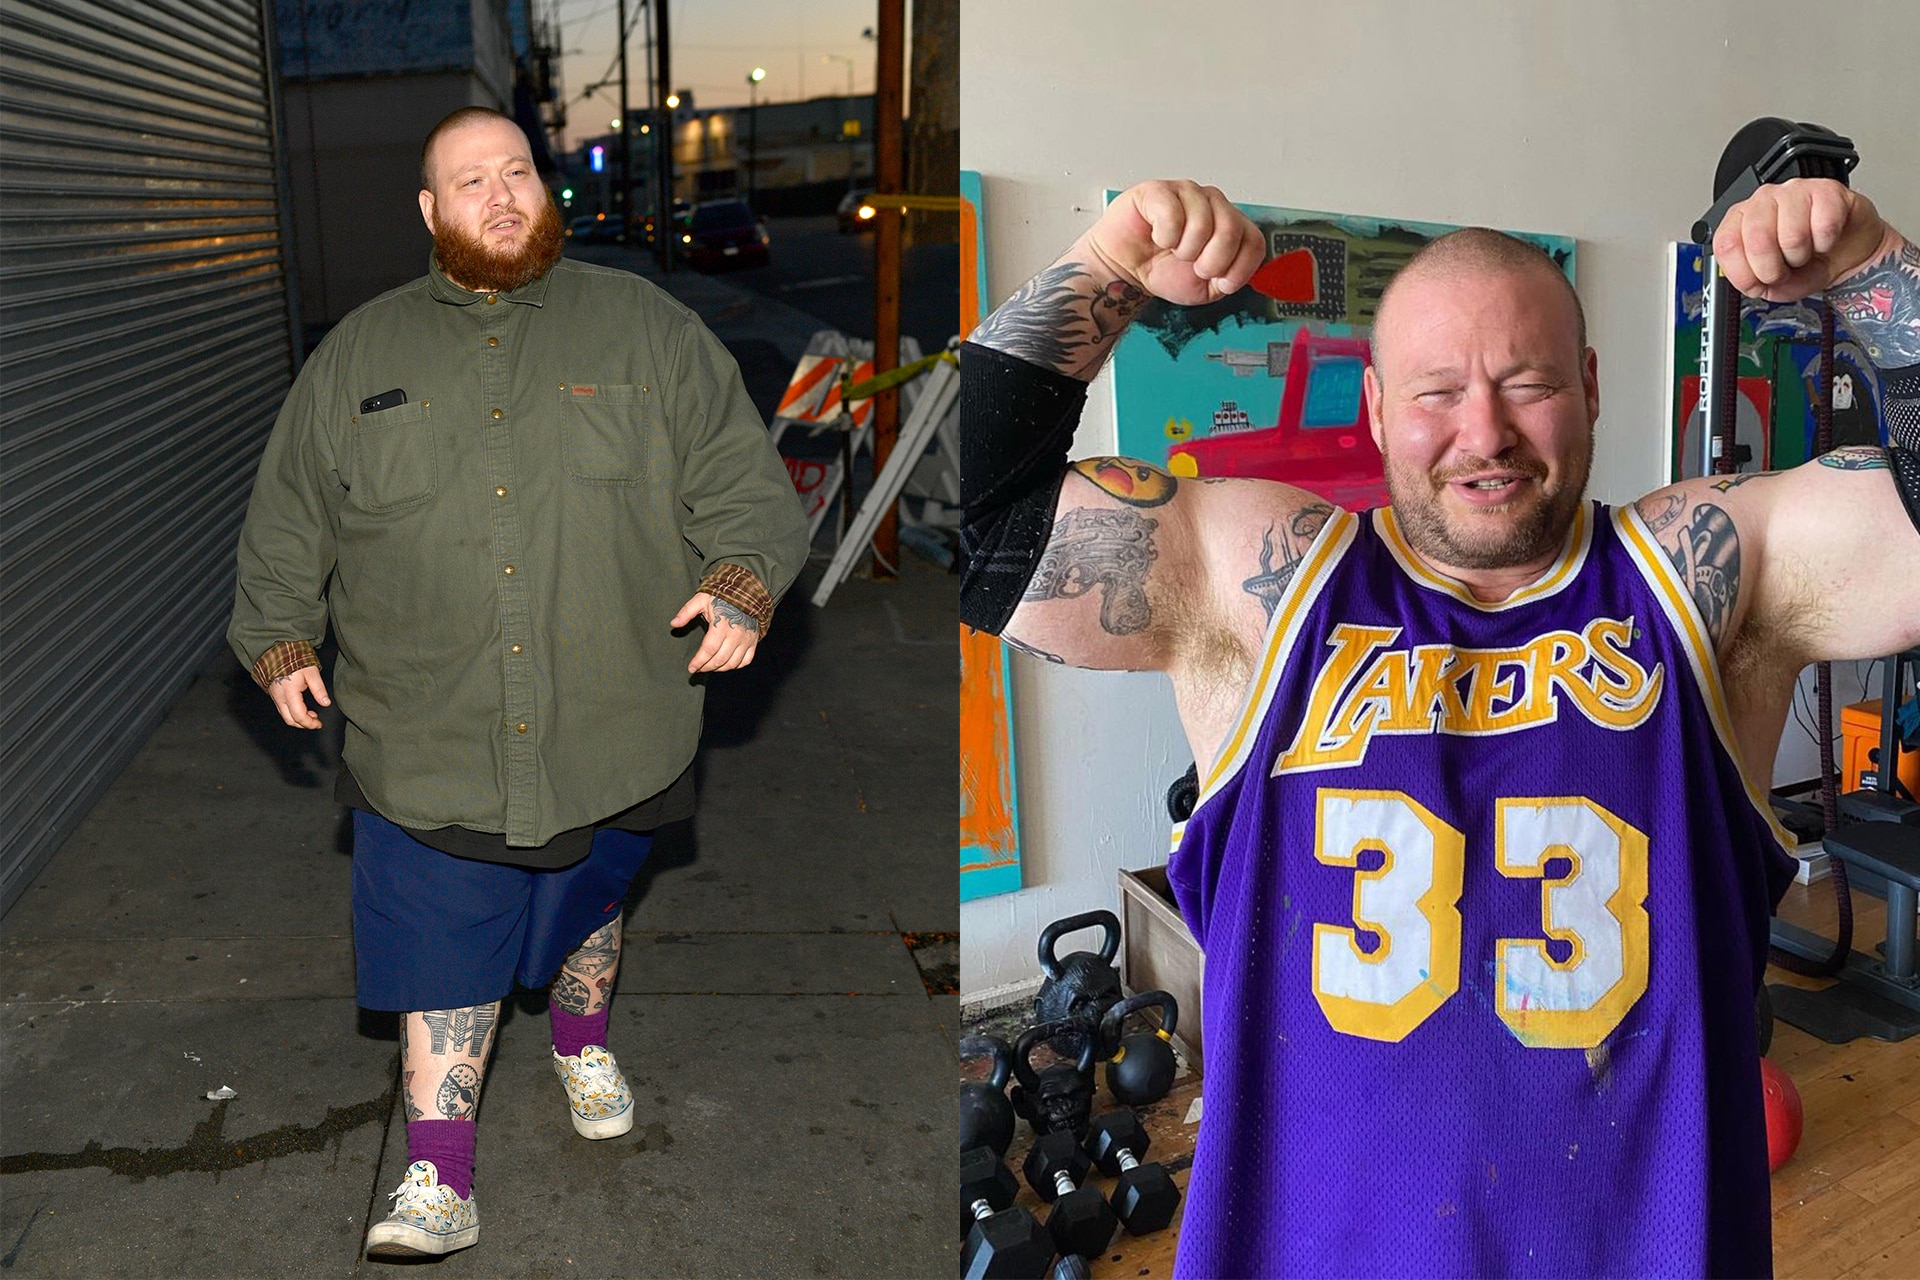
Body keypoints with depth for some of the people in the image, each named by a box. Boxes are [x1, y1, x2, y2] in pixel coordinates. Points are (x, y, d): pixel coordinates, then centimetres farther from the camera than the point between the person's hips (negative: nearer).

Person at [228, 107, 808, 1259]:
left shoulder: (644, 327, 1)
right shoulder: (358, 356, 7)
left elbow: (742, 476, 0)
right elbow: (288, 520, 15)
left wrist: (741, 587, -15)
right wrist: (281, 642, 9)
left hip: (606, 724, 0)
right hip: (431, 739, 0)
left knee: (590, 905, 20)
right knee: (441, 942, 0)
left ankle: (585, 1041, 49)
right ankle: (439, 1180, 10)